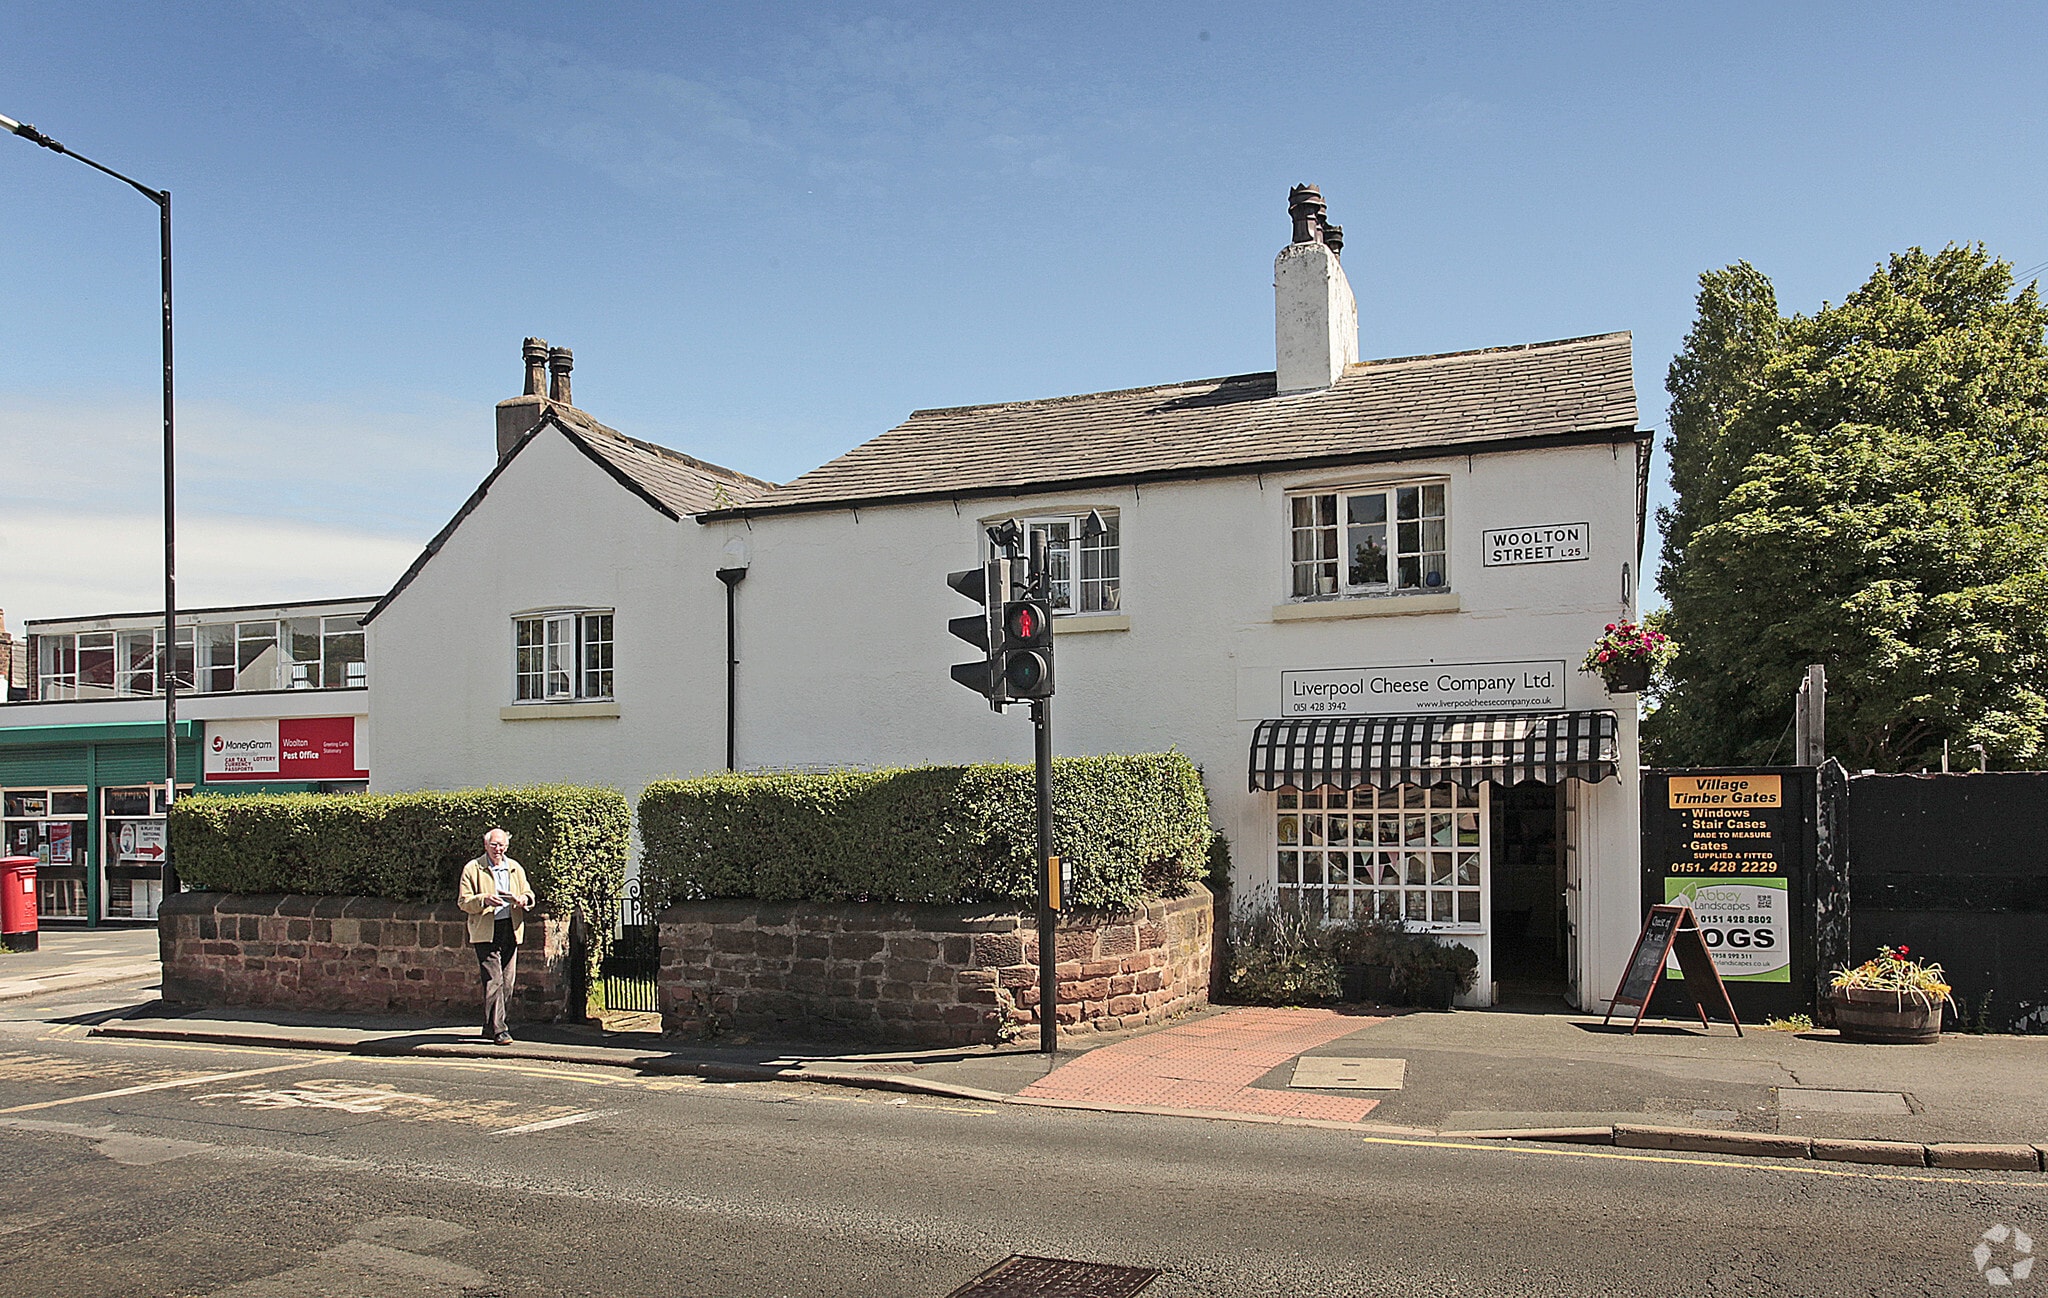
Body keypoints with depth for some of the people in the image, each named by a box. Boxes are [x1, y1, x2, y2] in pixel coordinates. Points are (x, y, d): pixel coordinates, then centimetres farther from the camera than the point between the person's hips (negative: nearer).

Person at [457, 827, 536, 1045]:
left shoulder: (516, 868, 15)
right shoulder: (472, 869, 2)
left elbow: (528, 893, 19)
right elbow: (463, 901, -1)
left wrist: (525, 899, -5)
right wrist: (484, 899, -20)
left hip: (511, 931, 5)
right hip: (486, 933, -5)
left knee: (507, 982, 6)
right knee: (493, 982, -11)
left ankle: (490, 1027, 17)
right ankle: (498, 1029, -11)